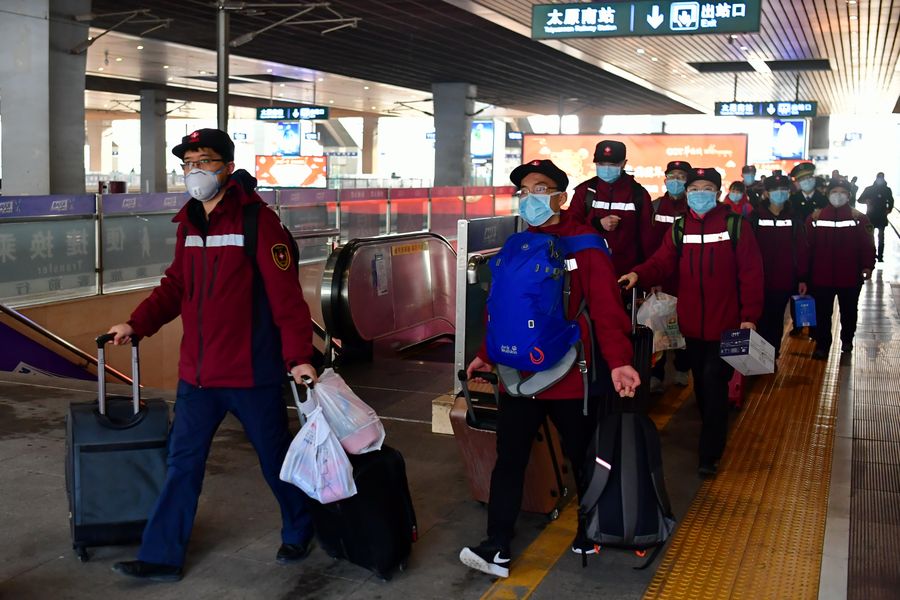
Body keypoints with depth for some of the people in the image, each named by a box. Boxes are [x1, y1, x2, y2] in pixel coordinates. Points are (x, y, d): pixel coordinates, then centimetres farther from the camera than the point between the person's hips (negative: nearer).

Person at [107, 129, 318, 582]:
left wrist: (298, 356, -21)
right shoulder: (188, 222, 8)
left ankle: (298, 533, 34)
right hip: (197, 371, 6)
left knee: (275, 457, 11)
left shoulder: (257, 220, -14)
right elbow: (176, 285, 16)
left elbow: (285, 294, -17)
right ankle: (161, 557, 21)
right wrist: (137, 324, 4)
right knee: (183, 462, 11)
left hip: (250, 371, -6)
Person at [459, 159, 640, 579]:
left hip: (569, 376, -4)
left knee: (583, 457, 13)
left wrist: (618, 361, -29)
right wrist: (487, 354, 19)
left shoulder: (585, 242, -9)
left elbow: (605, 307, -18)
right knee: (509, 459, 6)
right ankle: (498, 549, 13)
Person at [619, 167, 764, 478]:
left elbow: (751, 273, -6)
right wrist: (639, 274, -27)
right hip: (692, 323, 4)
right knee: (701, 382, 17)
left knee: (714, 383, -8)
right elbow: (662, 262, -6)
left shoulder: (736, 225, -4)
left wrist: (749, 315, -12)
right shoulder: (679, 228, 6)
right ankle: (713, 436, 39)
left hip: (725, 323, -4)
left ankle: (709, 455, 1)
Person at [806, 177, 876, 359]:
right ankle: (822, 344, 21)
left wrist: (867, 266, -12)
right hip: (822, 276, 0)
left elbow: (867, 245, -5)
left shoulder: (859, 218, -3)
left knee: (849, 311, 17)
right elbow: (808, 246, 0)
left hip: (850, 277, 0)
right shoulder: (815, 218, -2)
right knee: (823, 313, 7)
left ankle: (847, 340, 38)